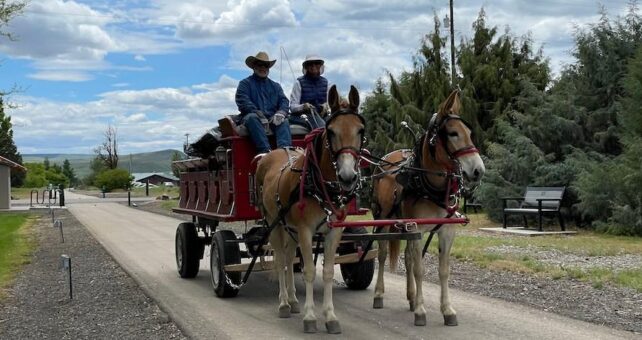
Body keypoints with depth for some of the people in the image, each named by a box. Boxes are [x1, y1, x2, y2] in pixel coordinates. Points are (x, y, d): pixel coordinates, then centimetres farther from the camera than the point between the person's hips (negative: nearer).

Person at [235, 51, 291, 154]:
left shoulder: (275, 85, 25)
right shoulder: (245, 83, 12)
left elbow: (284, 101, 11)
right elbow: (243, 102, -5)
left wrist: (281, 112, -14)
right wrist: (259, 115, -19)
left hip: (272, 119, 3)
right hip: (252, 117, -3)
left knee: (284, 121, -27)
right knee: (252, 117, -36)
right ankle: (265, 150, -54)